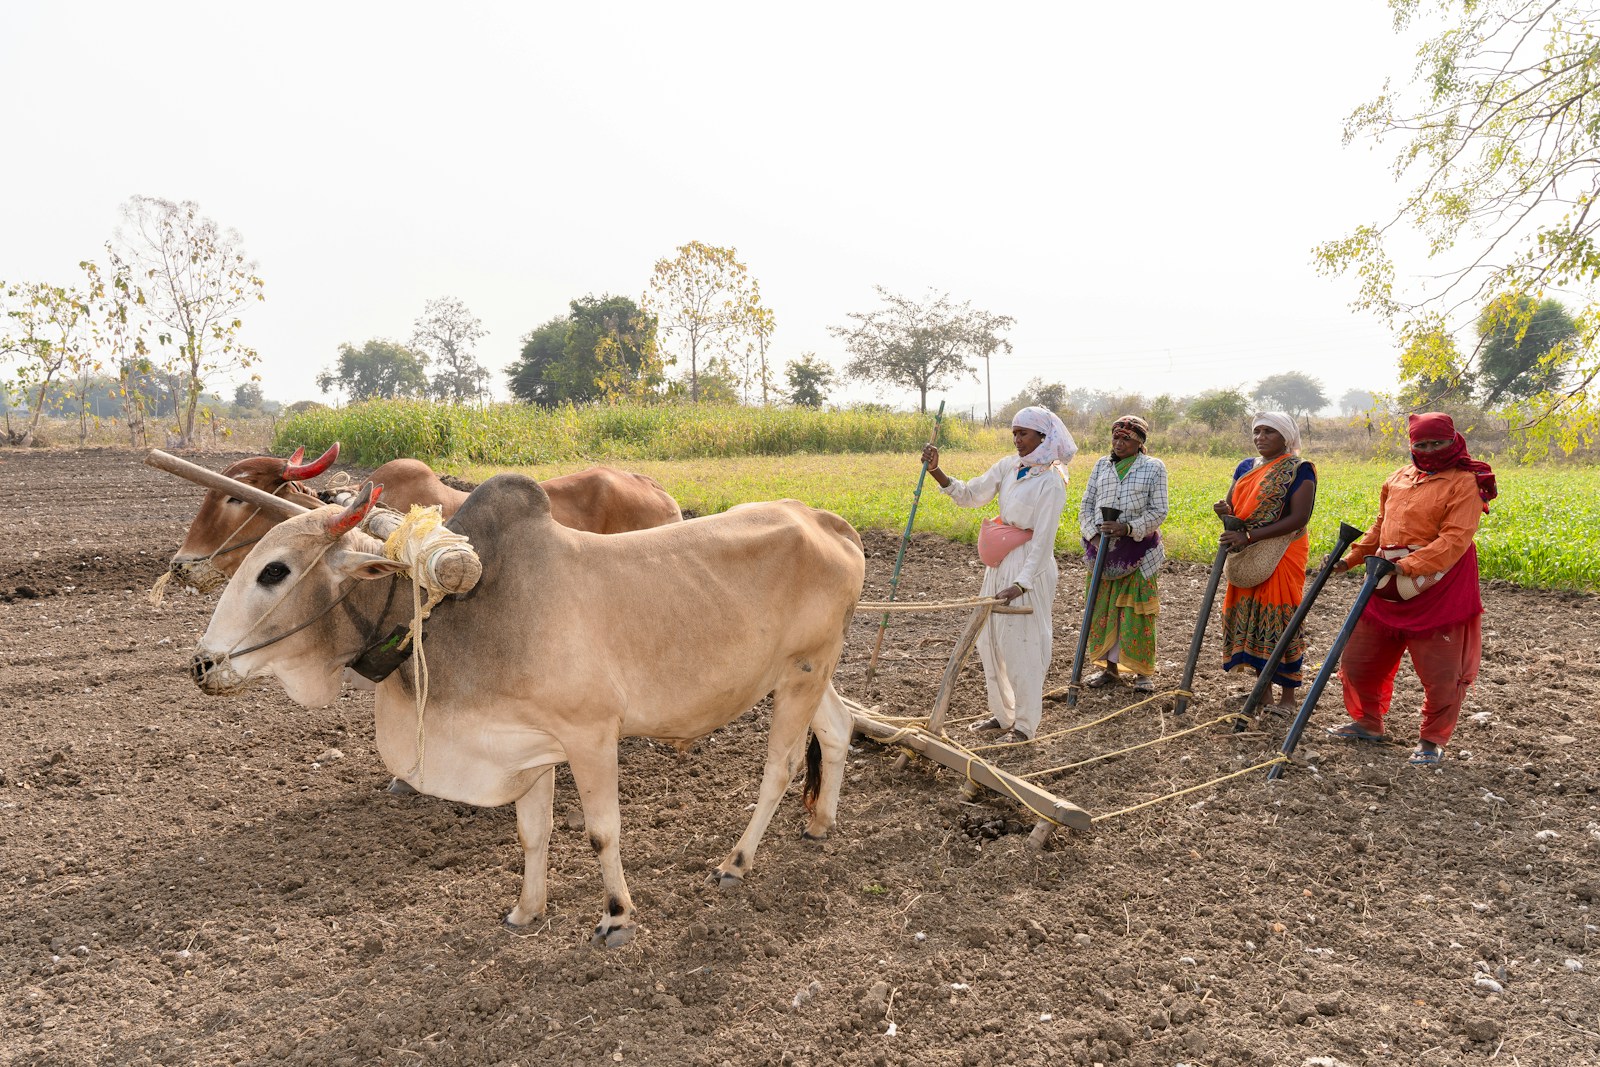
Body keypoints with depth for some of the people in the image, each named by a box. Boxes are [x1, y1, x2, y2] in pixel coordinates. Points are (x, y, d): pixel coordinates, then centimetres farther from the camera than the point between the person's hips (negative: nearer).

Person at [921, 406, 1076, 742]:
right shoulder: (1009, 467, 5)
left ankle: (1026, 724, 16)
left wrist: (1020, 584, -25)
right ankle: (1002, 714, 29)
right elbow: (969, 495, 4)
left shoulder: (1051, 482, -15)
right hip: (999, 565, 8)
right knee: (990, 640, 13)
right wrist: (935, 471, -10)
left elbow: (1043, 540, -19)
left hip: (1029, 568, -8)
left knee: (1021, 644, 0)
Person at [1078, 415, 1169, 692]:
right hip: (1103, 549, 4)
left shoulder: (1154, 467, -1)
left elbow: (1158, 512, -5)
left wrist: (1128, 528, -20)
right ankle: (1110, 667, 19)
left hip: (1138, 549, -3)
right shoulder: (1101, 465, 9)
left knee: (1136, 612, 0)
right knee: (1104, 609, 7)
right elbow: (1086, 505, 8)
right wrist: (1094, 535, -9)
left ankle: (1142, 672, 13)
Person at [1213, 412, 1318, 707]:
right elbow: (1232, 504, 16)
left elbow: (1298, 518, -18)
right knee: (1250, 616, 9)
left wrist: (1249, 536, -24)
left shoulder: (1299, 470, -9)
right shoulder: (1246, 468, 12)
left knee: (1279, 618, -4)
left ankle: (1288, 694, 7)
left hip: (1281, 555, -7)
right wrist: (1224, 510, -11)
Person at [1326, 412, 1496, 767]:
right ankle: (1367, 723, 31)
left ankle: (1433, 741, 19)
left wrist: (1410, 565, -28)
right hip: (1388, 587, 7)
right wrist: (1351, 559, 15)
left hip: (1437, 588, -6)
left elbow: (1455, 538, -18)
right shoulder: (1399, 478, 13)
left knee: (1441, 671, 1)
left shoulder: (1465, 482, -7)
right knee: (1359, 655, 12)